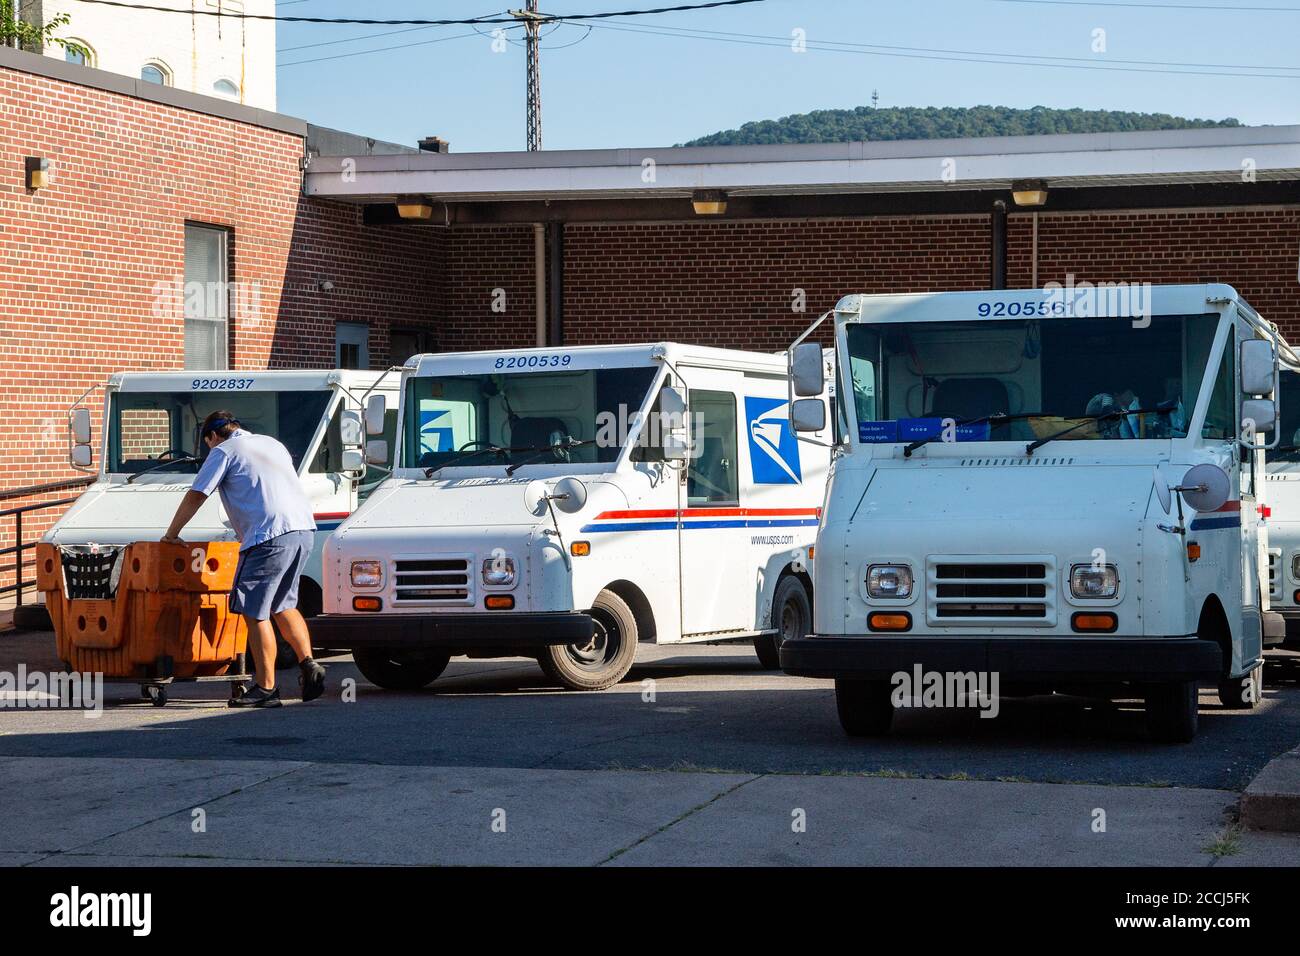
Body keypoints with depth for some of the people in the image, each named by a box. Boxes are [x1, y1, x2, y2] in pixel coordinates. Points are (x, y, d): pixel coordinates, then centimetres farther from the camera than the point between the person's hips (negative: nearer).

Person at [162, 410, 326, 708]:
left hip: (270, 537, -8)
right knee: (283, 605, 21)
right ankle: (308, 664, 7)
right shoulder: (272, 444, 27)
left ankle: (265, 688, -2)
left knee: (255, 613, -2)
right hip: (304, 529, 8)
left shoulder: (224, 451, 5)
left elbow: (195, 496, 5)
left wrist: (172, 533, 18)